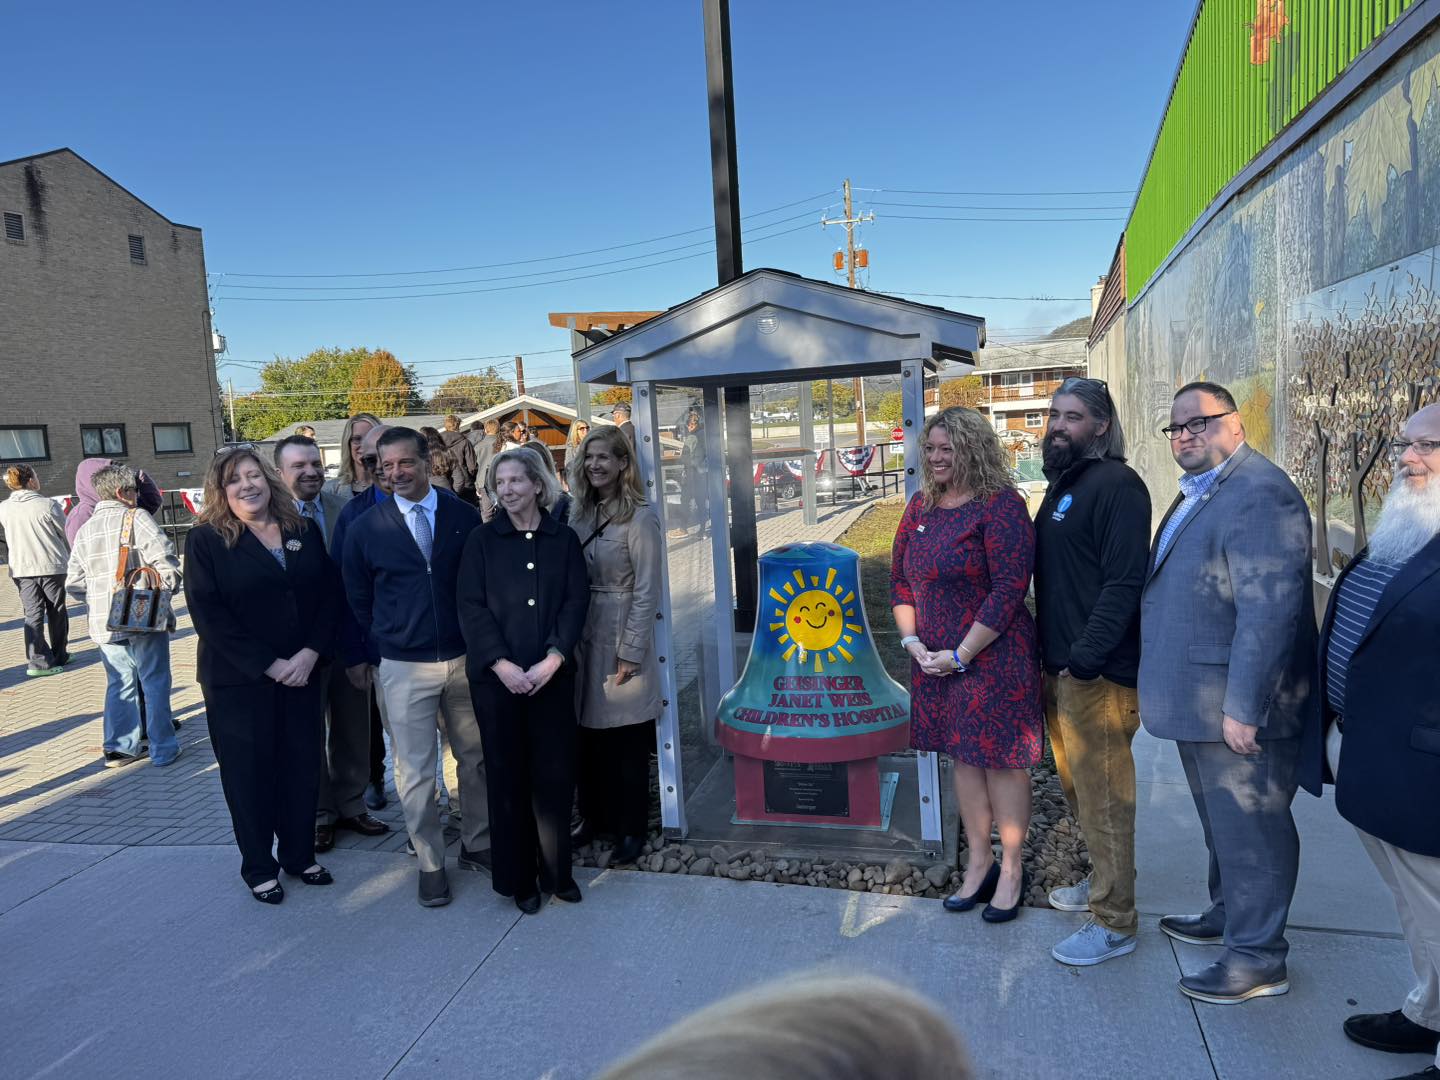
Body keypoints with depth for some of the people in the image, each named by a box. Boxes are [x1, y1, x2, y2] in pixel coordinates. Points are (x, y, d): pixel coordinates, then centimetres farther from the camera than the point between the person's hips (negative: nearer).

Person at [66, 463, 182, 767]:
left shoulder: (84, 529, 11)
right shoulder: (135, 518, -8)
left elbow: (74, 581, 10)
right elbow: (163, 556, -19)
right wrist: (169, 586, -3)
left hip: (104, 622, 6)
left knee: (119, 683, 15)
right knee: (155, 682, 4)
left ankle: (119, 747, 18)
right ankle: (163, 748, 10)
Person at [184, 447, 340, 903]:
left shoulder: (306, 530, 5)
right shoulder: (206, 540, -5)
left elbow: (329, 595, 3)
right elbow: (208, 614, -12)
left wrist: (311, 653, -11)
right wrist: (269, 665, -15)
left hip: (302, 672, 3)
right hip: (238, 679, -3)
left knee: (303, 766, 10)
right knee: (250, 772, 8)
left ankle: (299, 855, 28)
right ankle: (259, 867, 24)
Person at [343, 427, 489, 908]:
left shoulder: (465, 516, -2)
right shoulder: (365, 528, -2)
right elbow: (359, 598, 8)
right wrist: (388, 642, 8)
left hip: (465, 659, 1)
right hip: (404, 668, -1)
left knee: (477, 758, 12)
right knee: (415, 772, 4)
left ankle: (477, 845, 30)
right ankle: (430, 863, 20)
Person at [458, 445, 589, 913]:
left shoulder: (563, 539, 5)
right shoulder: (481, 541, 3)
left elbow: (576, 602, 0)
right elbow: (470, 606, -3)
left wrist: (551, 660, -12)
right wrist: (502, 665, -13)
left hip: (552, 675, 1)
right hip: (496, 676, -1)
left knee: (555, 774, 5)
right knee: (508, 775, 6)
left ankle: (557, 871, 21)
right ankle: (518, 877, 19)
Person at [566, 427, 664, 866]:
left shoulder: (640, 517, -13)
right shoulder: (581, 513, 6)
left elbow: (646, 591, -14)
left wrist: (630, 653, -14)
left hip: (622, 638, -5)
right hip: (583, 636, 6)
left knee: (627, 741, 6)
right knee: (588, 734, 13)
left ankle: (631, 828, 22)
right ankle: (594, 816, 31)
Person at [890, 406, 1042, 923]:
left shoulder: (1000, 506, -13)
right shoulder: (921, 506, 8)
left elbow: (1009, 590, -18)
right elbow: (900, 579, 13)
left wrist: (960, 654, -16)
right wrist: (911, 640, 0)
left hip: (994, 657, -6)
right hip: (935, 660, 7)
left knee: (1001, 759, 5)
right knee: (963, 756, 16)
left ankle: (1011, 870, 23)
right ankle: (979, 862, 31)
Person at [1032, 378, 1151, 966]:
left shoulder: (1116, 485, -14)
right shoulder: (1063, 482, 15)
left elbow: (1124, 583, -21)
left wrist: (1084, 659, -22)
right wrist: (1050, 655, 14)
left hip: (1096, 673, -9)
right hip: (1058, 667, 9)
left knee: (1102, 795, 1)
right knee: (1077, 786, 20)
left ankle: (1115, 922, 14)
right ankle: (1104, 878, 39)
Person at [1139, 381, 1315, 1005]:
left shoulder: (1259, 493, -19)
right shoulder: (1197, 493, 14)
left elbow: (1269, 611, -25)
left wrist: (1243, 709, -25)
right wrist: (1159, 685, 17)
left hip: (1239, 707, -10)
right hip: (1199, 702, 10)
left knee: (1249, 830, 4)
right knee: (1222, 824, 23)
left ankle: (1258, 958, 19)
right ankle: (1228, 915, 41)